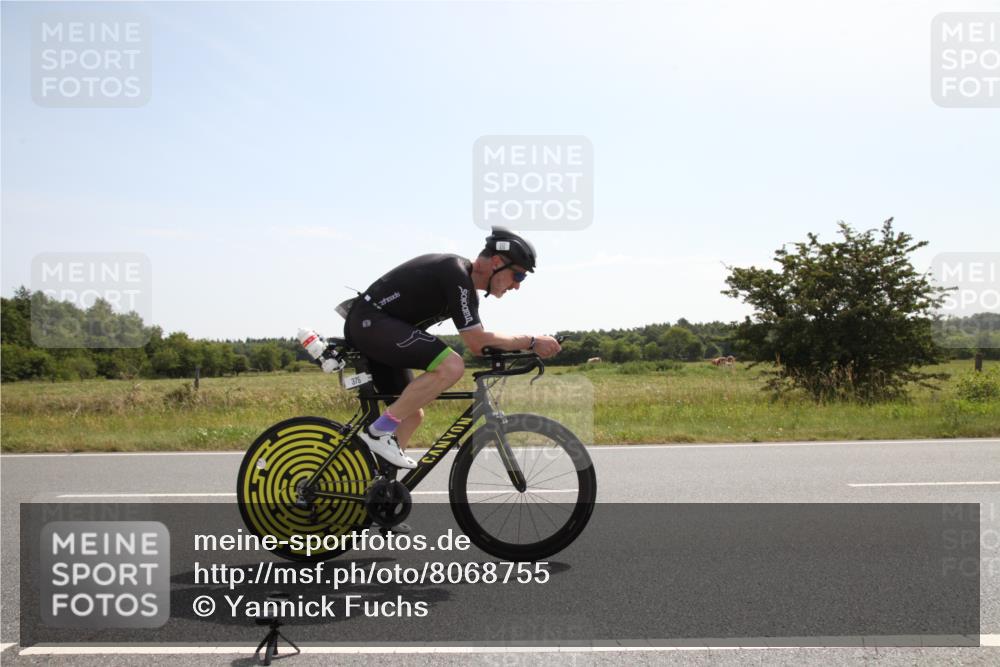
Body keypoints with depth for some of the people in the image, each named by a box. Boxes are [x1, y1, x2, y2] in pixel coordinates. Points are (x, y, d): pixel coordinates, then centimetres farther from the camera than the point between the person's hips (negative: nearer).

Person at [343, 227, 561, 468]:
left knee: (412, 414, 12)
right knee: (452, 366, -25)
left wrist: (521, 347, 5)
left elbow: (477, 343, 17)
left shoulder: (464, 279, 12)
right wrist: (531, 341, -11)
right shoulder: (456, 275, -18)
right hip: (371, 322, -11)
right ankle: (379, 431, -15)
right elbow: (476, 341, -19)